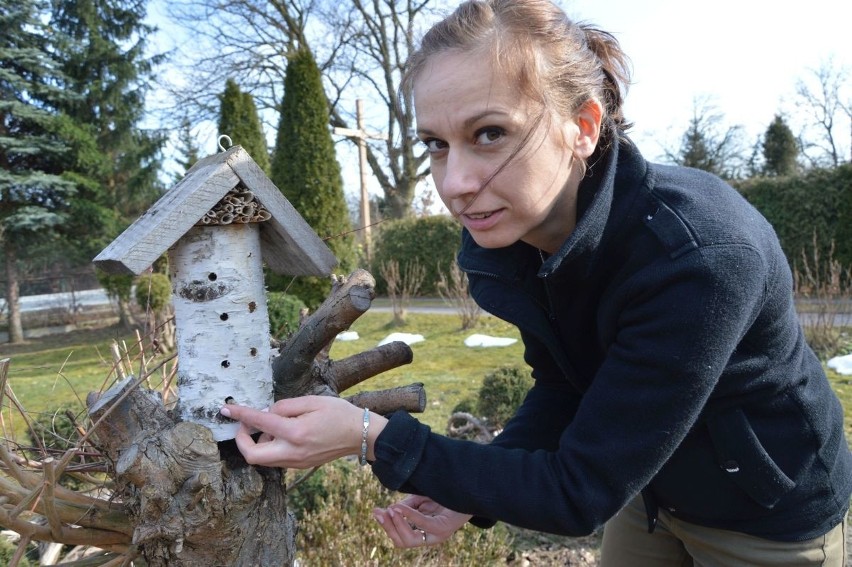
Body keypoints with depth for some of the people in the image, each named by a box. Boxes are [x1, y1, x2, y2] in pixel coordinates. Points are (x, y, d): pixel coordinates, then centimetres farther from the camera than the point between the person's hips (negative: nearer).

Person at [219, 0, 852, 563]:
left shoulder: (698, 254, -37)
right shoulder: (507, 237, -16)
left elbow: (583, 493, -31)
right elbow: (563, 390, -2)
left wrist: (373, 438, -33)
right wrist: (473, 494, -14)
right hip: (651, 486, 5)